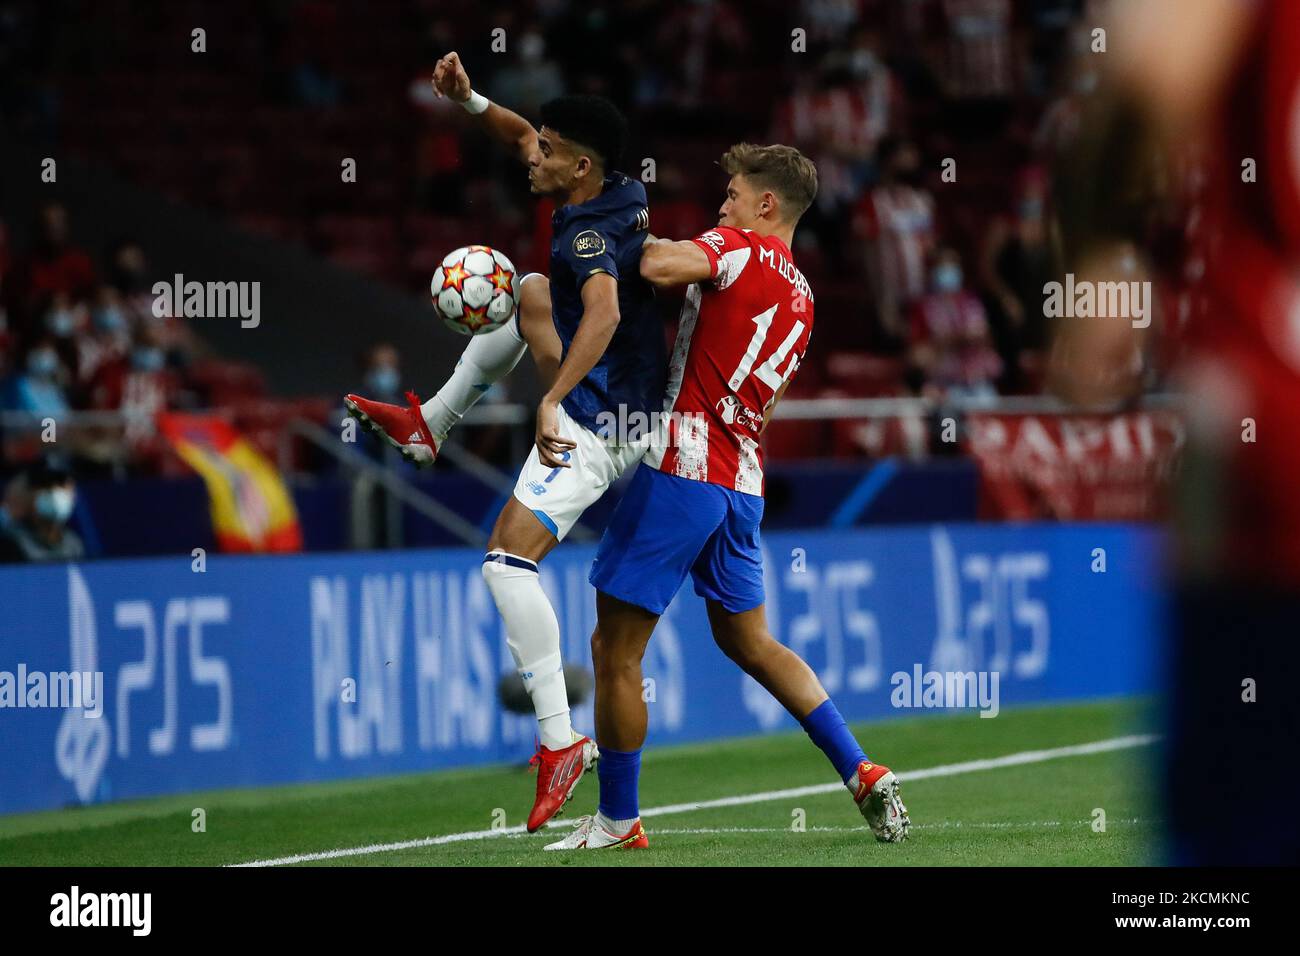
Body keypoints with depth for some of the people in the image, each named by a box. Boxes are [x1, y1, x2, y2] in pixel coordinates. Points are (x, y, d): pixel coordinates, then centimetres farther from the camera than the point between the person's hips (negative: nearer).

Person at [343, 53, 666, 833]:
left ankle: (560, 739, -23)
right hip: (615, 398, 11)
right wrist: (470, 101, 6)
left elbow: (603, 312, -46)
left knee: (508, 561, -19)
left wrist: (552, 399, -52)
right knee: (530, 295, 33)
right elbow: (523, 137, 18)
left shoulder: (590, 233, -26)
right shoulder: (619, 192, 1)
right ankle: (430, 426, 47)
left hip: (595, 428, -11)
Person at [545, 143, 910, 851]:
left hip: (679, 472, -9)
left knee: (615, 650, 0)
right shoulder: (800, 300, 19)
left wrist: (640, 239, -4)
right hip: (742, 481, 9)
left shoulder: (741, 248, -6)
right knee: (750, 640, 21)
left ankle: (617, 822, 5)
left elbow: (662, 267, -26)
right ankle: (863, 777, 13)